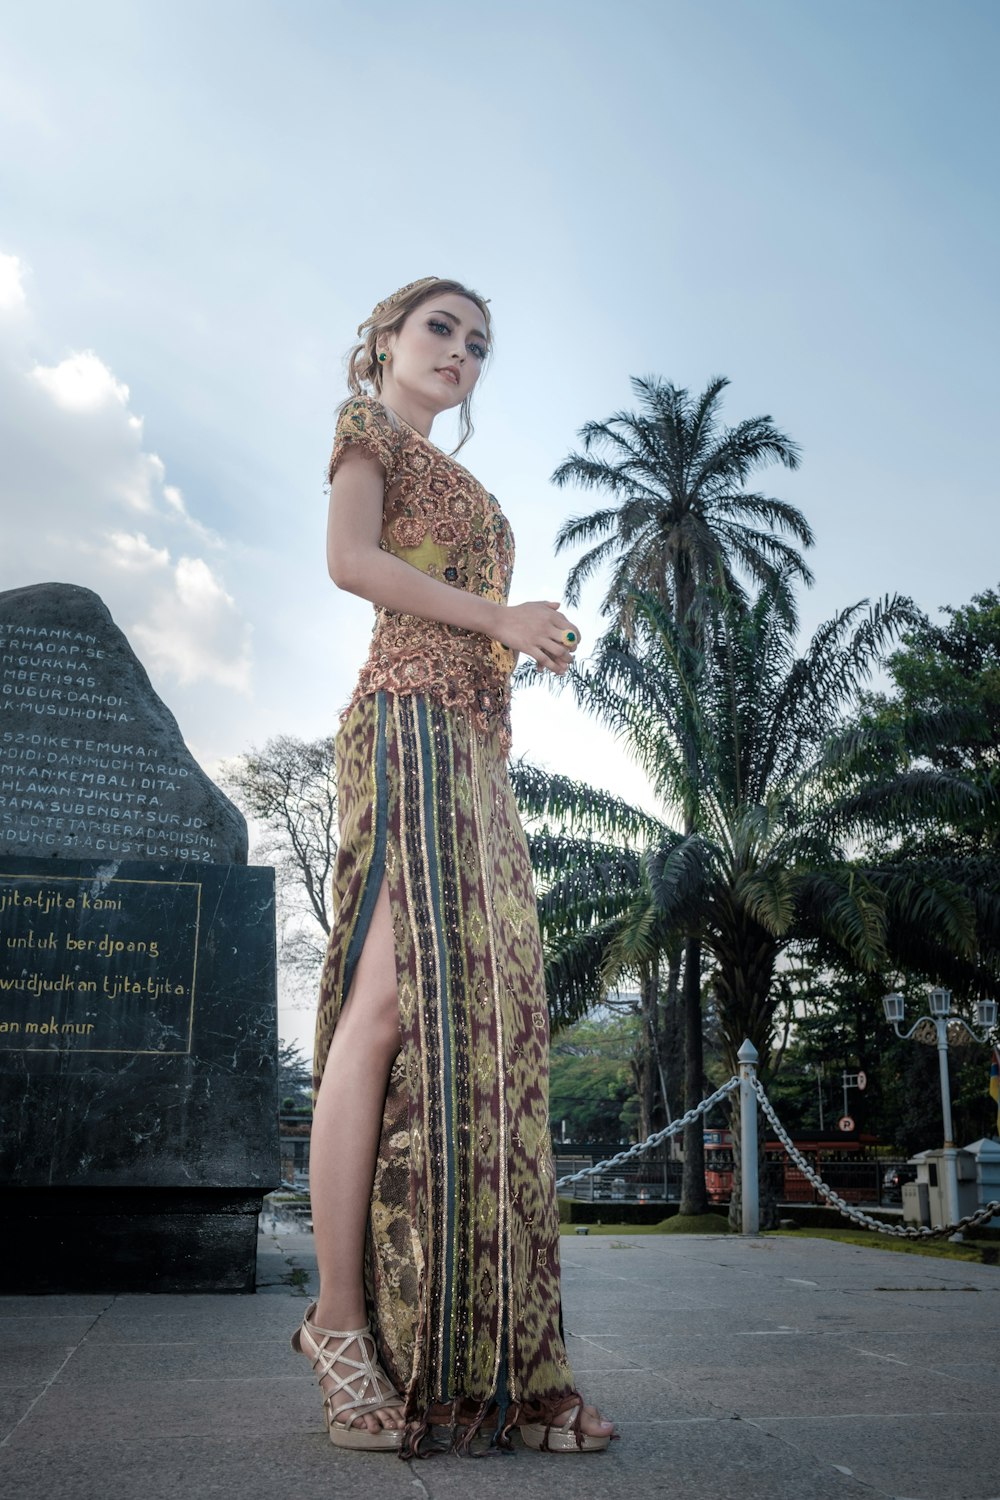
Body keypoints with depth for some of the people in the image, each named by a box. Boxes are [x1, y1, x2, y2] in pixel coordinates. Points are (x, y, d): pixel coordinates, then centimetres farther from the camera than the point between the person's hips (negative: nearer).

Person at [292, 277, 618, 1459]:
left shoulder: (458, 481, 32)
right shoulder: (369, 433, 10)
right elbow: (347, 560, -9)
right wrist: (497, 615, -9)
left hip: (476, 746, 8)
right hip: (411, 722, -7)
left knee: (486, 1012, -2)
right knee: (396, 996, -19)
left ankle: (483, 1360, -1)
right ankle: (340, 1318, -13)